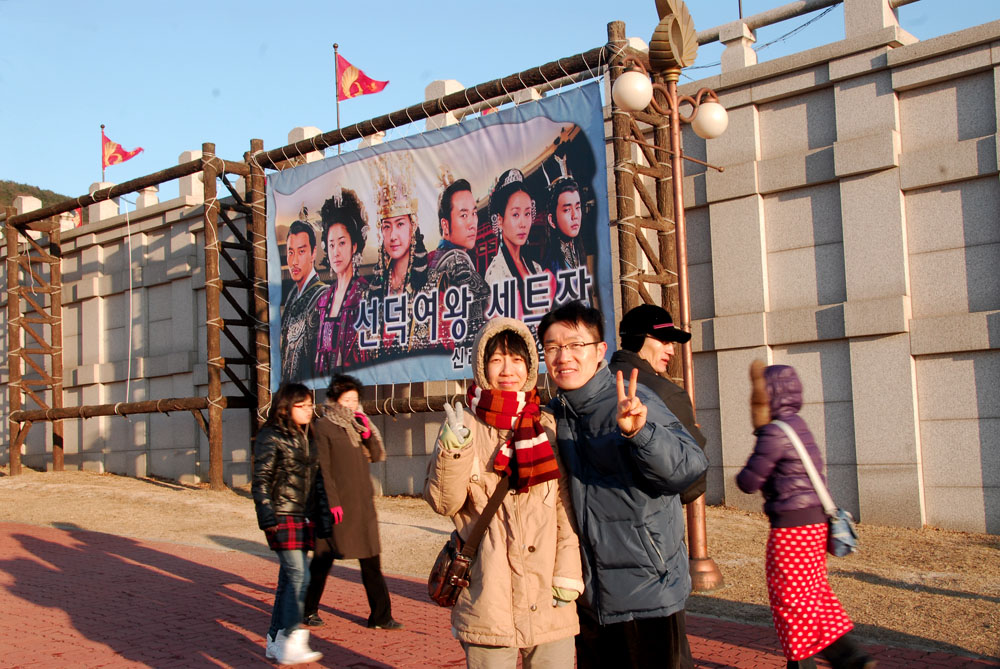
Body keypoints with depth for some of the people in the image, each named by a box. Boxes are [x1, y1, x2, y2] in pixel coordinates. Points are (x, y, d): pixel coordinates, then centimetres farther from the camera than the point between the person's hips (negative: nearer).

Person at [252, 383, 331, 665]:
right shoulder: (271, 437, -7)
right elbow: (261, 480, -10)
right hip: (282, 517, -7)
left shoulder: (306, 438, 15)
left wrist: (323, 516, 16)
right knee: (299, 576, -14)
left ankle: (275, 641, 17)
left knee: (289, 579, 9)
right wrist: (267, 518, -16)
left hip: (304, 518, 7)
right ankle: (290, 643, -11)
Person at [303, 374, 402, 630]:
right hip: (337, 503, -6)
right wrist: (332, 502, -16)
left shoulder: (358, 424, 13)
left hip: (362, 501, 6)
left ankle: (380, 616, 11)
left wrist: (367, 432, -5)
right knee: (324, 558, 5)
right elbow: (322, 468, -11)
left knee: (371, 561, 6)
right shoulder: (323, 427, -6)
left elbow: (377, 456, 11)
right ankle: (308, 610, 22)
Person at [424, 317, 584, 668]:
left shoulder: (549, 428, 8)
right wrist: (452, 451, -19)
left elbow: (567, 505, 6)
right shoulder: (463, 426, 3)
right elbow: (444, 502, -4)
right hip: (488, 597, -2)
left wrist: (568, 571, -3)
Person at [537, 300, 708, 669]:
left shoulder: (633, 402, -14)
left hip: (646, 591, -6)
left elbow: (691, 467, -28)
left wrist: (639, 432, -42)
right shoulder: (554, 415, 5)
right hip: (589, 596, 7)